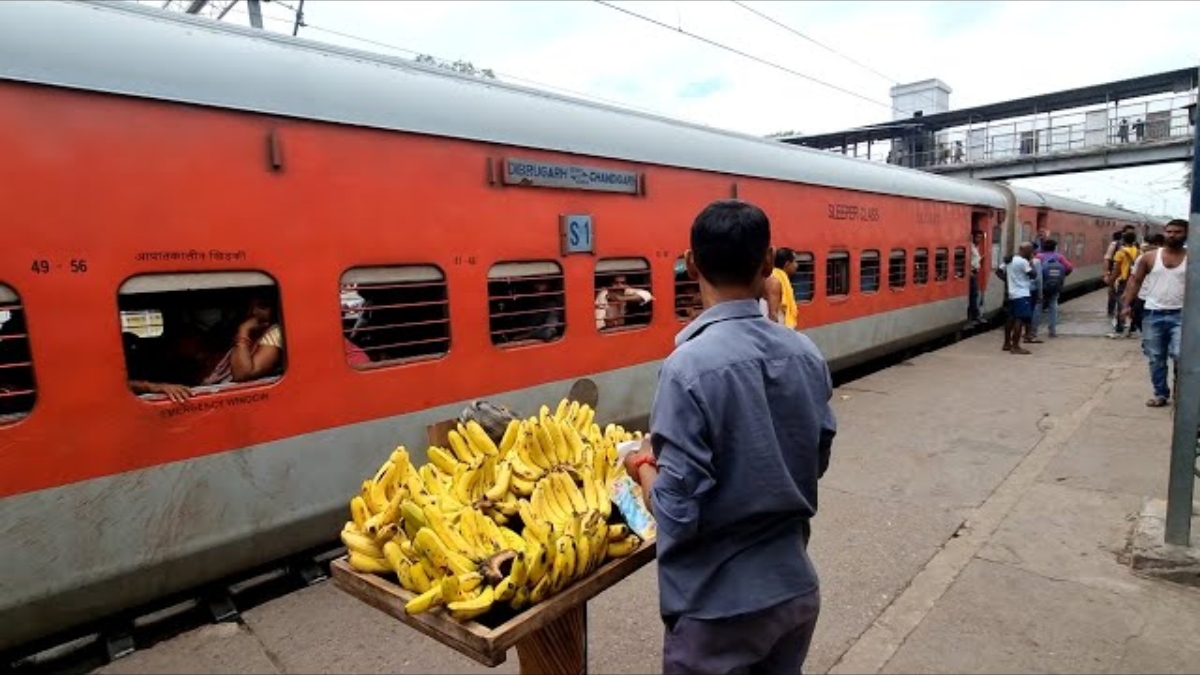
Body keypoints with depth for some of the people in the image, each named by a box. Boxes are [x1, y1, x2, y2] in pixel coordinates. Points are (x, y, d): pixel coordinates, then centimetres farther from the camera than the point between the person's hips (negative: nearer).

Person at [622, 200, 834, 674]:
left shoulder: (691, 367, -24)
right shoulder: (806, 355, -6)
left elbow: (678, 516, -22)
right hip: (796, 591, 6)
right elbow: (816, 462, 7)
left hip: (719, 608, -5)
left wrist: (644, 467, -4)